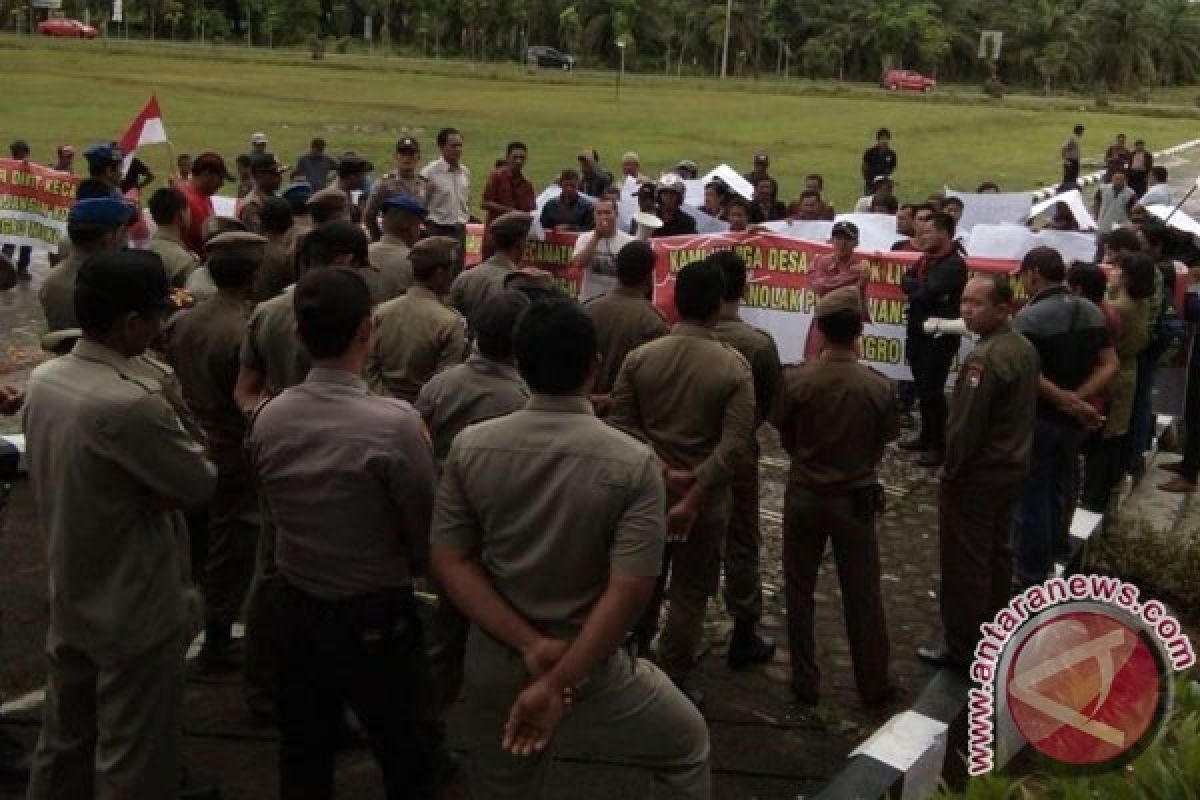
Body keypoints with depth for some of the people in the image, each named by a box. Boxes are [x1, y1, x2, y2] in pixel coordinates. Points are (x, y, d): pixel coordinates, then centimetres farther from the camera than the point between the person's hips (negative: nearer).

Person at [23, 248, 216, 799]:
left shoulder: (44, 380, -2)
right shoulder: (132, 403, -29)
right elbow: (201, 486, -18)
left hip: (70, 601, 8)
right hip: (135, 613, -8)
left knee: (63, 746, 22)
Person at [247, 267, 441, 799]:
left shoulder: (267, 419, -8)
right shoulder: (395, 423, -24)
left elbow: (271, 519, 5)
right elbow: (428, 537, -13)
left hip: (296, 608, 5)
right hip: (377, 619, -5)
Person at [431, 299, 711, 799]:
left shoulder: (469, 448, -9)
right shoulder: (633, 464, -17)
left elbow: (451, 562, -9)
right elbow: (629, 591, -22)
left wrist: (530, 645, -13)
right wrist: (560, 683, -19)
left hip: (492, 663, 3)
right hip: (588, 667, -3)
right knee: (687, 747, 24)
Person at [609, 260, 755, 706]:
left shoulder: (639, 357, -7)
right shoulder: (734, 366, -14)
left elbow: (620, 425, -9)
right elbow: (735, 446, -20)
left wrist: (661, 470, -11)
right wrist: (692, 498, -20)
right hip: (705, 498, -3)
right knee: (690, 593, 11)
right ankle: (675, 683, 18)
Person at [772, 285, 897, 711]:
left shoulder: (796, 380, -18)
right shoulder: (878, 386, -16)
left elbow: (785, 438, -4)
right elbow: (883, 443, -2)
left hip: (805, 495, 0)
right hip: (856, 498, 0)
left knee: (800, 592, 15)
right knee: (863, 596, 14)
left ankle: (805, 684, 23)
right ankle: (873, 685, 25)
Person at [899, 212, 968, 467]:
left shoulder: (954, 264, -15)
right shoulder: (927, 259, 14)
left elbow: (927, 293, -21)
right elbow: (907, 281, 6)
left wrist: (915, 289, -2)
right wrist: (921, 288, -12)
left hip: (939, 336, -8)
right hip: (918, 332, 9)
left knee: (933, 390, -7)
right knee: (923, 387, 14)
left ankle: (939, 446, 0)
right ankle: (927, 436, 25)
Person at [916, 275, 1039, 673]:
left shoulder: (985, 358, -26)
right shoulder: (1025, 348, 4)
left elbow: (966, 422, -25)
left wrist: (952, 469, -12)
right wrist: (1013, 453, 18)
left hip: (977, 474, -9)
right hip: (1012, 467, 10)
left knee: (964, 563, 1)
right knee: (997, 553, 21)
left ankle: (962, 648, 10)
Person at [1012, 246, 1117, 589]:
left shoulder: (1029, 316, -19)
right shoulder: (1092, 312, 3)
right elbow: (1110, 364, 0)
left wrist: (1068, 401, -17)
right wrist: (1078, 399, -10)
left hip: (1038, 418, -7)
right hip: (1073, 419, 7)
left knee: (1032, 496, 4)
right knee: (1060, 490, 20)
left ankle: (1030, 576, 11)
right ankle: (1052, 559, 33)